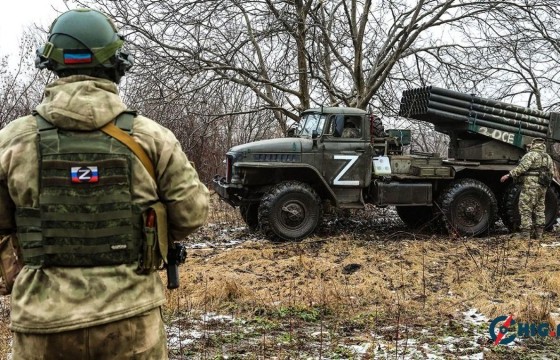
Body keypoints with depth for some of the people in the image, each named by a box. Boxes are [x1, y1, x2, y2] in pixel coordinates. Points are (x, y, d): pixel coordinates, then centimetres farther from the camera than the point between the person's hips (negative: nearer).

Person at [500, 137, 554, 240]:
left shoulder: (531, 155, -8)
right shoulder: (548, 157, 16)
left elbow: (522, 167, -20)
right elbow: (552, 172, 17)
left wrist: (509, 175, -19)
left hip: (530, 185, -8)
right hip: (543, 187, 8)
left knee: (526, 210, -6)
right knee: (539, 210, 14)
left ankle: (525, 233, -10)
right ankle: (538, 233, 17)